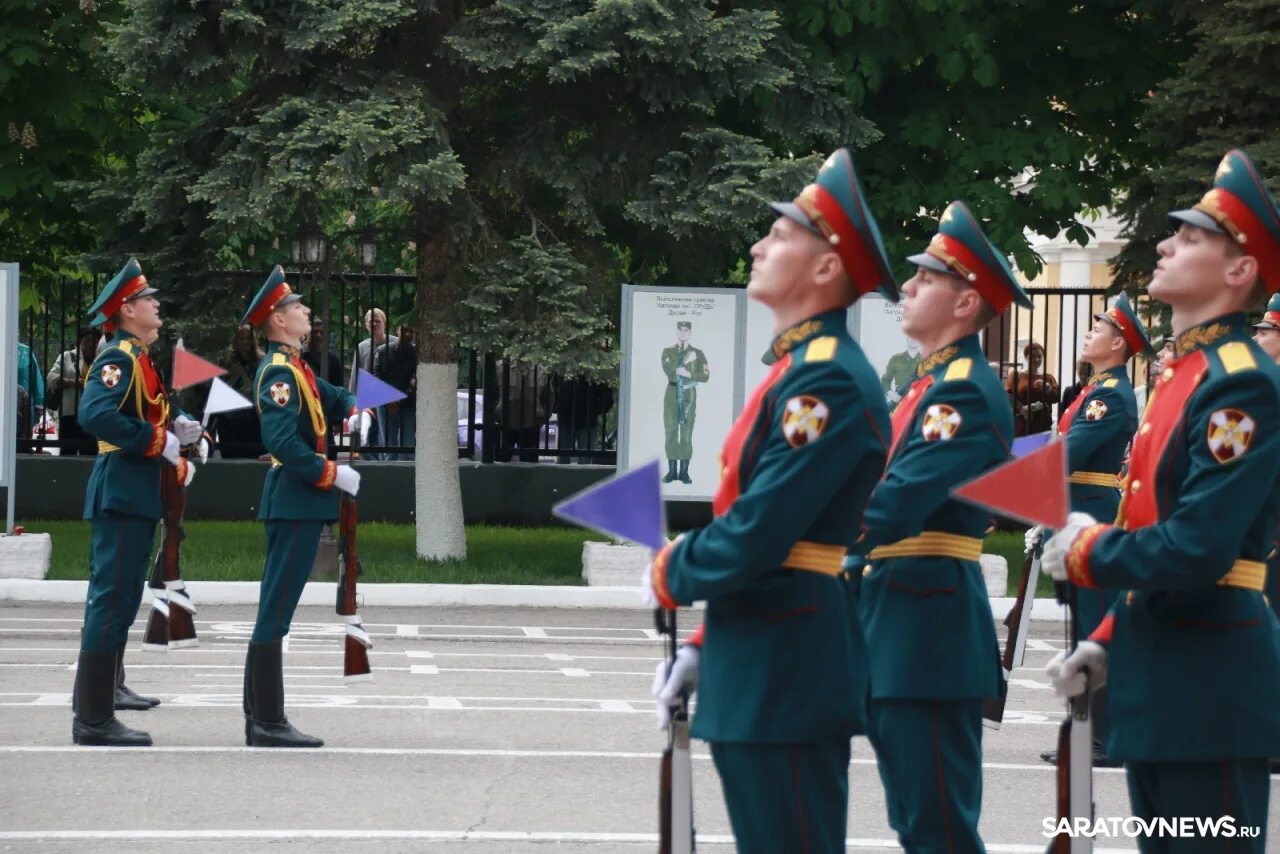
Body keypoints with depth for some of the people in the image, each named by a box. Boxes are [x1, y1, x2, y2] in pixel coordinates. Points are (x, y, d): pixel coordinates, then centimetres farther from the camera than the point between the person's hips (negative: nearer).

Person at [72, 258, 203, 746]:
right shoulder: (119, 358, -14)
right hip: (122, 492, -11)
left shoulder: (137, 359, 17)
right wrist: (160, 442, -24)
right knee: (112, 600, -12)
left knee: (119, 597, 22)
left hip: (135, 493, 11)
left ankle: (106, 688, 37)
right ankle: (94, 719, -14)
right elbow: (95, 415, -29)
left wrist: (174, 432, 5)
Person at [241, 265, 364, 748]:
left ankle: (260, 720, 16)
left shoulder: (296, 368, 15)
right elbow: (282, 441, -26)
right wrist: (333, 474, -20)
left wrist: (355, 413, 8)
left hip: (296, 503, 11)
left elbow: (333, 398, 30)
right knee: (275, 616, -8)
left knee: (273, 613, 12)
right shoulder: (280, 372, -15)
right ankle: (269, 725, -7)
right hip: (296, 503, -11)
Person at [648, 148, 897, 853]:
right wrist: (706, 646, 16)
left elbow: (759, 530, -22)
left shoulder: (828, 381, -17)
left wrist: (670, 575, -4)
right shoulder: (798, 368, 16)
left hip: (785, 676, -10)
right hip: (761, 667, 10)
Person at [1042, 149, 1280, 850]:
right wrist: (1105, 647, 14)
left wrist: (1083, 552, -9)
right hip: (1154, 682, 10)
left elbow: (1194, 551, -24)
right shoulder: (1183, 372, 14)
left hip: (1206, 691, -10)